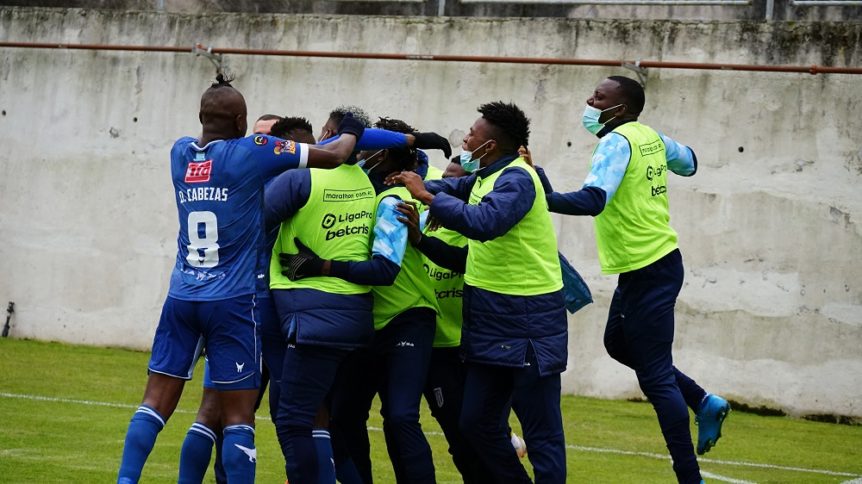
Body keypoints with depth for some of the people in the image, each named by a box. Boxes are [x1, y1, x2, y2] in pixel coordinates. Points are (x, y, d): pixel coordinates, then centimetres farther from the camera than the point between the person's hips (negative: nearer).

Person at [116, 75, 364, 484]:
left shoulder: (180, 153, 7)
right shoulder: (250, 152, -7)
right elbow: (334, 156, -2)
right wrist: (350, 132, 19)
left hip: (182, 295, 5)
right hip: (231, 299, -5)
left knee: (156, 402, 7)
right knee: (238, 416, -2)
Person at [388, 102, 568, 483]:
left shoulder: (517, 179, -16)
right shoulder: (484, 178, 12)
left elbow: (486, 222, -33)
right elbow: (453, 188, 32)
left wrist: (427, 196, -25)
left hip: (527, 323, -10)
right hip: (491, 323, 10)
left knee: (541, 431, -6)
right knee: (477, 422, 12)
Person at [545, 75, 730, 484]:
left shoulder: (617, 143, -18)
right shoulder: (650, 136, 6)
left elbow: (592, 200, -33)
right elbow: (688, 163, 25)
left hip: (647, 272, -9)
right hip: (658, 261, 9)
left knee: (655, 377, -4)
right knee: (618, 343, 26)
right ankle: (703, 402, 23)